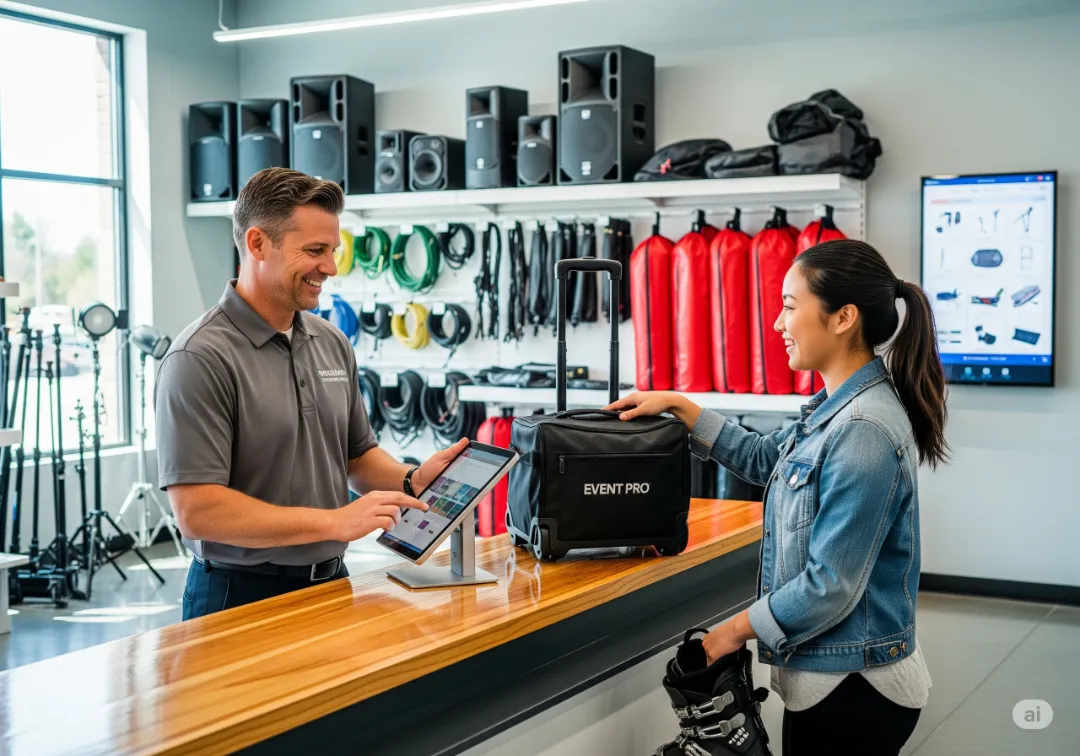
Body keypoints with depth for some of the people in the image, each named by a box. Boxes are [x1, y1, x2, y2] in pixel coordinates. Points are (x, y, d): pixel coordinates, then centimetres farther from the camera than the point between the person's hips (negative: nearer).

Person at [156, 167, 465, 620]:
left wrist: (411, 481, -3)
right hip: (241, 597, -6)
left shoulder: (332, 344, 8)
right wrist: (334, 521, -21)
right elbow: (196, 510, -21)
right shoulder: (200, 359, -15)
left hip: (330, 583, 6)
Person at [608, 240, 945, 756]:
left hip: (851, 691, -9)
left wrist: (735, 631, -12)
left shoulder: (864, 431, -24)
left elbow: (830, 587, -24)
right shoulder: (836, 407, 6)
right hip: (826, 674, 9)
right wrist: (679, 407, 17)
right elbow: (763, 458, 24)